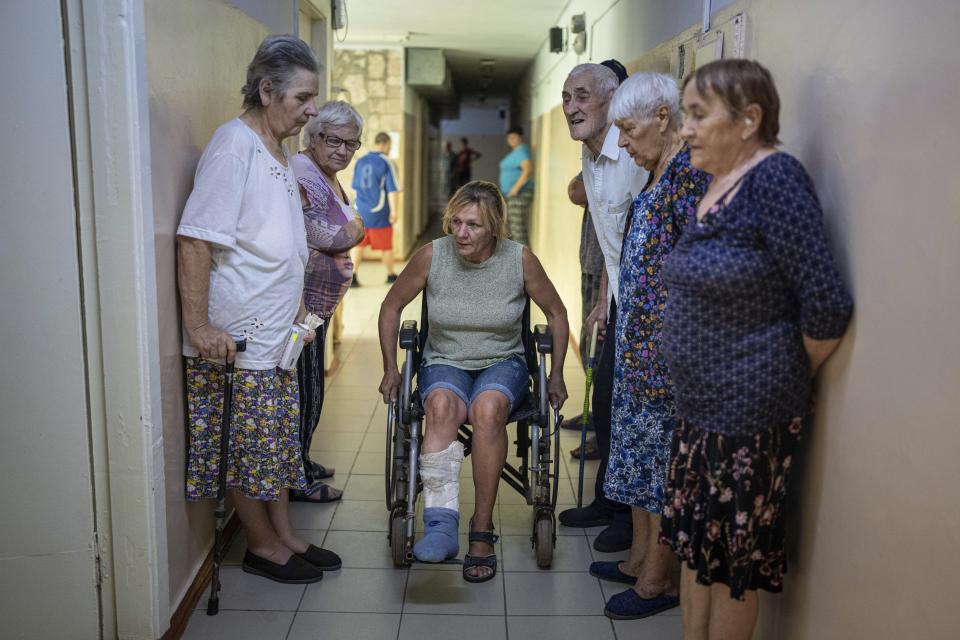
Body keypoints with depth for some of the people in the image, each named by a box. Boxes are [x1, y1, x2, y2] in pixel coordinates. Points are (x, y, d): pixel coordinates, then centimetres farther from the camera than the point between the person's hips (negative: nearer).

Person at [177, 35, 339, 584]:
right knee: (247, 445, 5)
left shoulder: (279, 152, 14)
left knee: (278, 440, 16)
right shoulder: (234, 144, -15)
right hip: (236, 338, -9)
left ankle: (286, 535, 29)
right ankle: (263, 546, 20)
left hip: (276, 333, 9)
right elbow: (196, 237, -21)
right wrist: (198, 325, -24)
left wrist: (299, 311, 22)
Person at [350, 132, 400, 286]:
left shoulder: (360, 162, 9)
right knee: (386, 246, 10)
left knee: (359, 244, 9)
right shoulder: (386, 162, -8)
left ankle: (352, 275, 0)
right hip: (379, 212, -4)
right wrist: (394, 211, -12)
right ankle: (391, 275, 24)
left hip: (360, 211, 4)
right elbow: (392, 189, -13)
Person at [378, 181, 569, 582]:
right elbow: (391, 307, 6)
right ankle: (441, 524, -41)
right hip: (444, 362, 1)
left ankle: (482, 529, -26)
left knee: (488, 408, -36)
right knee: (442, 406, -36)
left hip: (503, 363, 0)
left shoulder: (520, 260, -8)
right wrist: (390, 369, 3)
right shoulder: (432, 256, -8)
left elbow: (556, 313, 6)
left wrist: (556, 375, 5)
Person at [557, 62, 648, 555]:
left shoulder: (633, 155, -21)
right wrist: (603, 300, 17)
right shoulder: (590, 159, 10)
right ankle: (608, 502, 33)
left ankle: (633, 516, 18)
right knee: (606, 401, 16)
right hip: (621, 301, 9)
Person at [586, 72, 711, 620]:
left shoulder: (690, 170, -16)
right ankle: (641, 557, 32)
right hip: (640, 338, 10)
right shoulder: (659, 171, 14)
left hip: (669, 344, -10)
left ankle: (659, 579, 16)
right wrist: (612, 308, 19)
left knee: (664, 451, 1)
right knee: (641, 445, 17)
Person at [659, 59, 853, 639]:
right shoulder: (715, 188, 7)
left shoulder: (774, 178, -18)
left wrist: (791, 377, -6)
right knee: (693, 545, 19)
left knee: (732, 563, 9)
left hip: (749, 413, -8)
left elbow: (828, 305, -21)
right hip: (699, 406, 8)